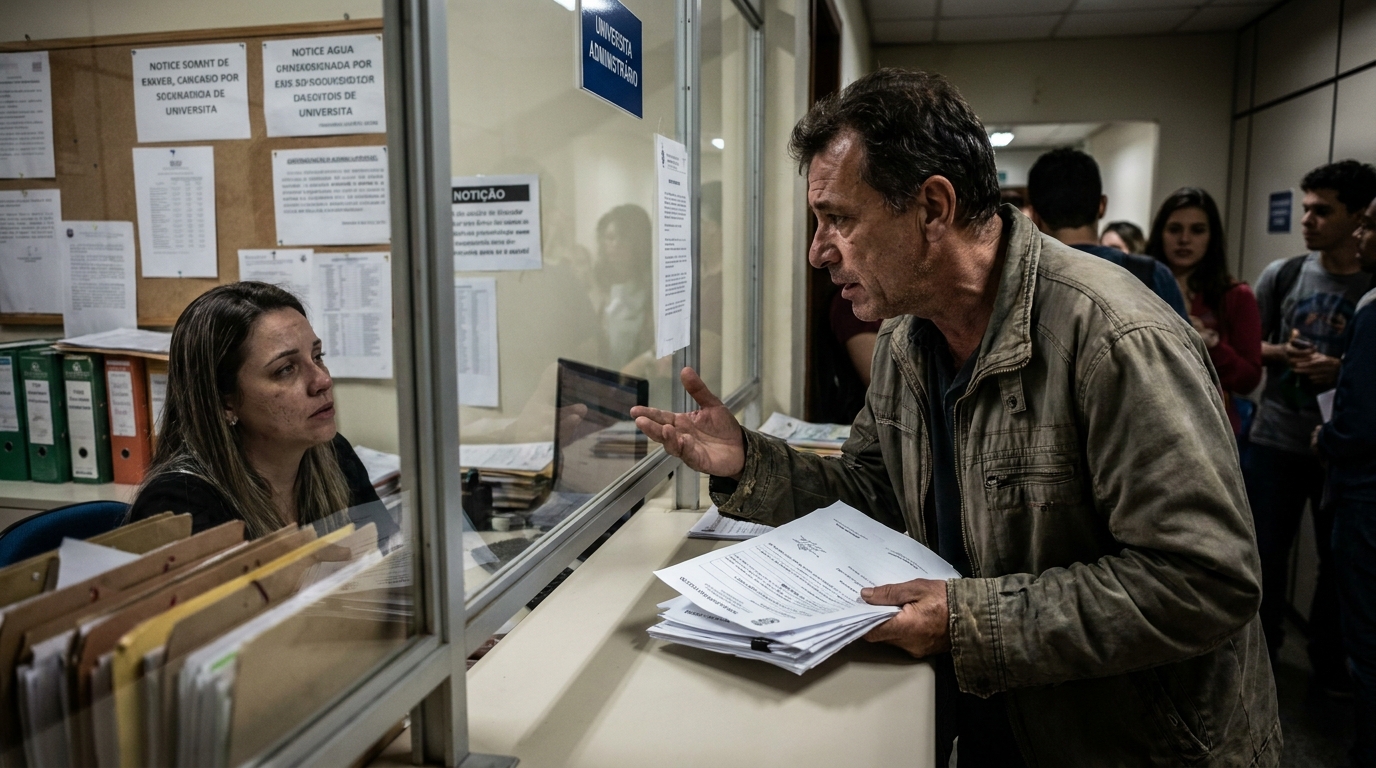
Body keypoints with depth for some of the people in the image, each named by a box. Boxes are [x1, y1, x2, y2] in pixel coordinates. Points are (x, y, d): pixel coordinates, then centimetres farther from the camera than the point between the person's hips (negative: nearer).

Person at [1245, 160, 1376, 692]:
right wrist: (1281, 353, -13)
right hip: (1275, 439, 1)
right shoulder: (1282, 275, 0)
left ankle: (1330, 657, 32)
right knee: (1265, 554, 9)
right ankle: (1258, 649, 28)